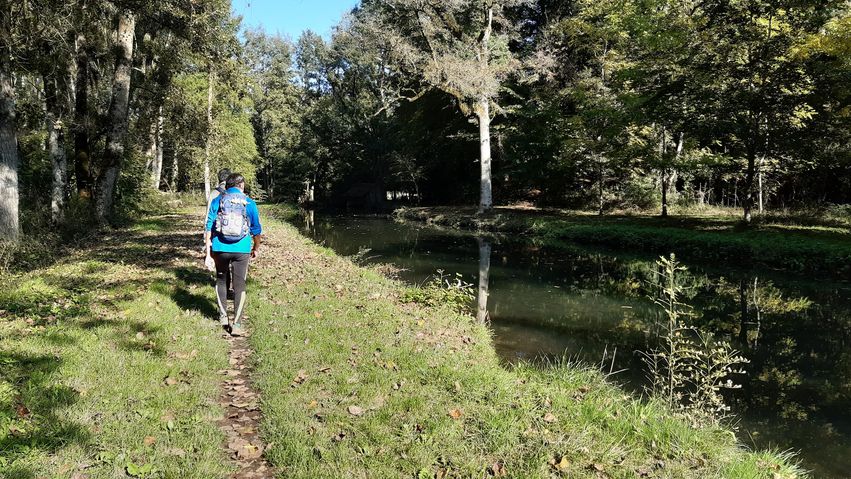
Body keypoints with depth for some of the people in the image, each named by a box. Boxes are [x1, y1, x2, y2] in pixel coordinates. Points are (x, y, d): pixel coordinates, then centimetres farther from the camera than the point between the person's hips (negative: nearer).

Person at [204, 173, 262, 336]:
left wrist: (208, 249, 8)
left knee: (221, 281, 21)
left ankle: (223, 317, 25)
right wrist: (256, 249, 20)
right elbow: (256, 229, 6)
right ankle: (237, 324, 3)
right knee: (239, 286, 4)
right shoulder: (250, 203, 1)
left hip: (220, 248, 1)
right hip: (242, 249, -1)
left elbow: (209, 227, 1)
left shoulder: (217, 201, 2)